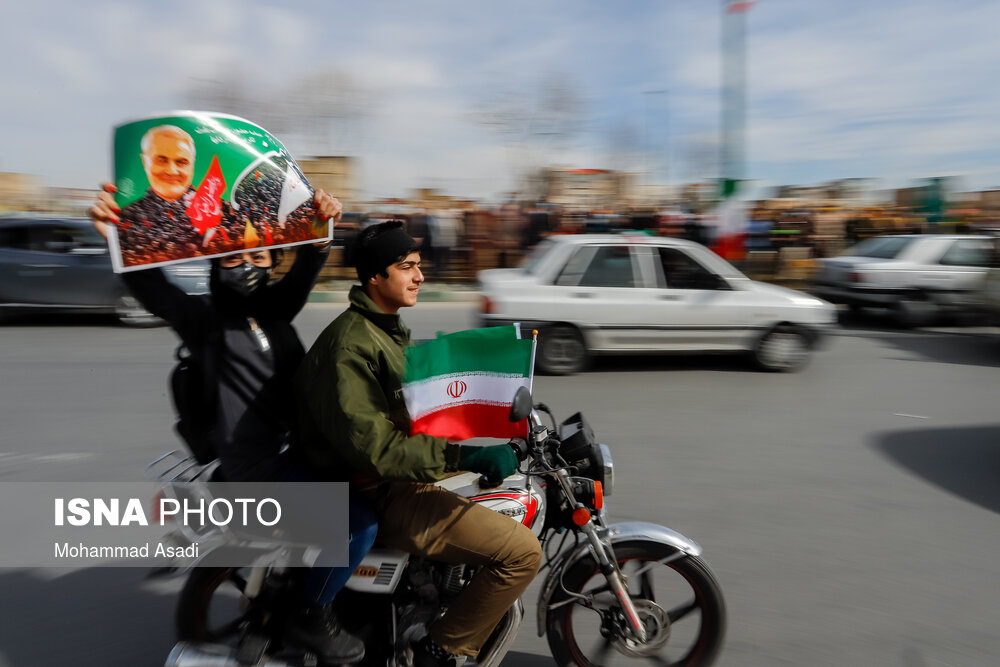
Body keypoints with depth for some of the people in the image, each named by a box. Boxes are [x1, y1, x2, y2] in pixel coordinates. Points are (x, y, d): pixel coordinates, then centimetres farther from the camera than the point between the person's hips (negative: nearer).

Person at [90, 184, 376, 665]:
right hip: (260, 467, -8)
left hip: (302, 443, 8)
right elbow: (153, 290, -20)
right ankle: (311, 618, 4)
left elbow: (304, 273, -7)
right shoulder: (205, 319, -3)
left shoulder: (274, 309, 11)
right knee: (361, 519, -19)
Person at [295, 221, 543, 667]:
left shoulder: (389, 330, 14)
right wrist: (465, 456, -32)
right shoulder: (350, 344, -19)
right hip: (383, 495, -10)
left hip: (410, 474, 10)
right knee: (522, 550, -18)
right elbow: (373, 446, -28)